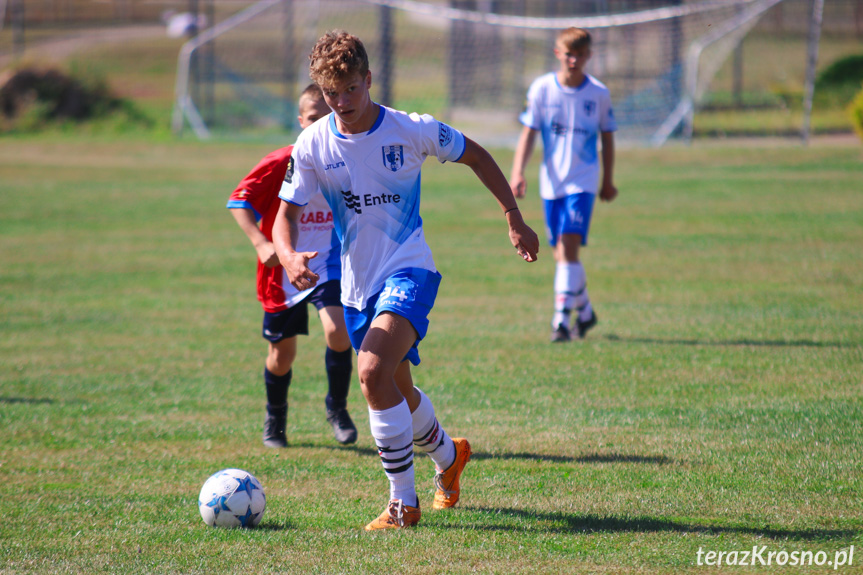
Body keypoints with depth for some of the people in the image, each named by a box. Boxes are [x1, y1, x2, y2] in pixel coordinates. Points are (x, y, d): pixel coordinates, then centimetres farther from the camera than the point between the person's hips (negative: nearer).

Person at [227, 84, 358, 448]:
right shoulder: (280, 164, -15)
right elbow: (239, 202, -13)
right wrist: (261, 243, -25)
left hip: (328, 266, 1)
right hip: (284, 269, -1)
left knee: (337, 332, -22)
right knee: (282, 353, 9)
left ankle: (337, 408, 3)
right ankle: (274, 421, 38)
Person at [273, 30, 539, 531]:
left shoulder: (412, 131, -11)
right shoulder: (313, 145, -5)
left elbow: (476, 156, 4)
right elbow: (287, 214, -5)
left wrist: (515, 218, 5)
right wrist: (289, 255, -28)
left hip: (409, 270, -5)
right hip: (357, 283, 5)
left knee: (374, 373, -26)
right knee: (398, 392, 17)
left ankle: (404, 503, -18)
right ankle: (448, 456, 49)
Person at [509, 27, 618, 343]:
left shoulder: (598, 93, -2)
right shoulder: (541, 88, -1)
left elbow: (607, 137, 11)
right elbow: (529, 133, -1)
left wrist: (608, 180, 17)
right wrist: (518, 171, -13)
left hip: (583, 180, -2)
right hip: (551, 182, 2)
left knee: (569, 246, -17)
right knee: (561, 252, 9)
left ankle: (562, 318, -16)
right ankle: (584, 309, 31)